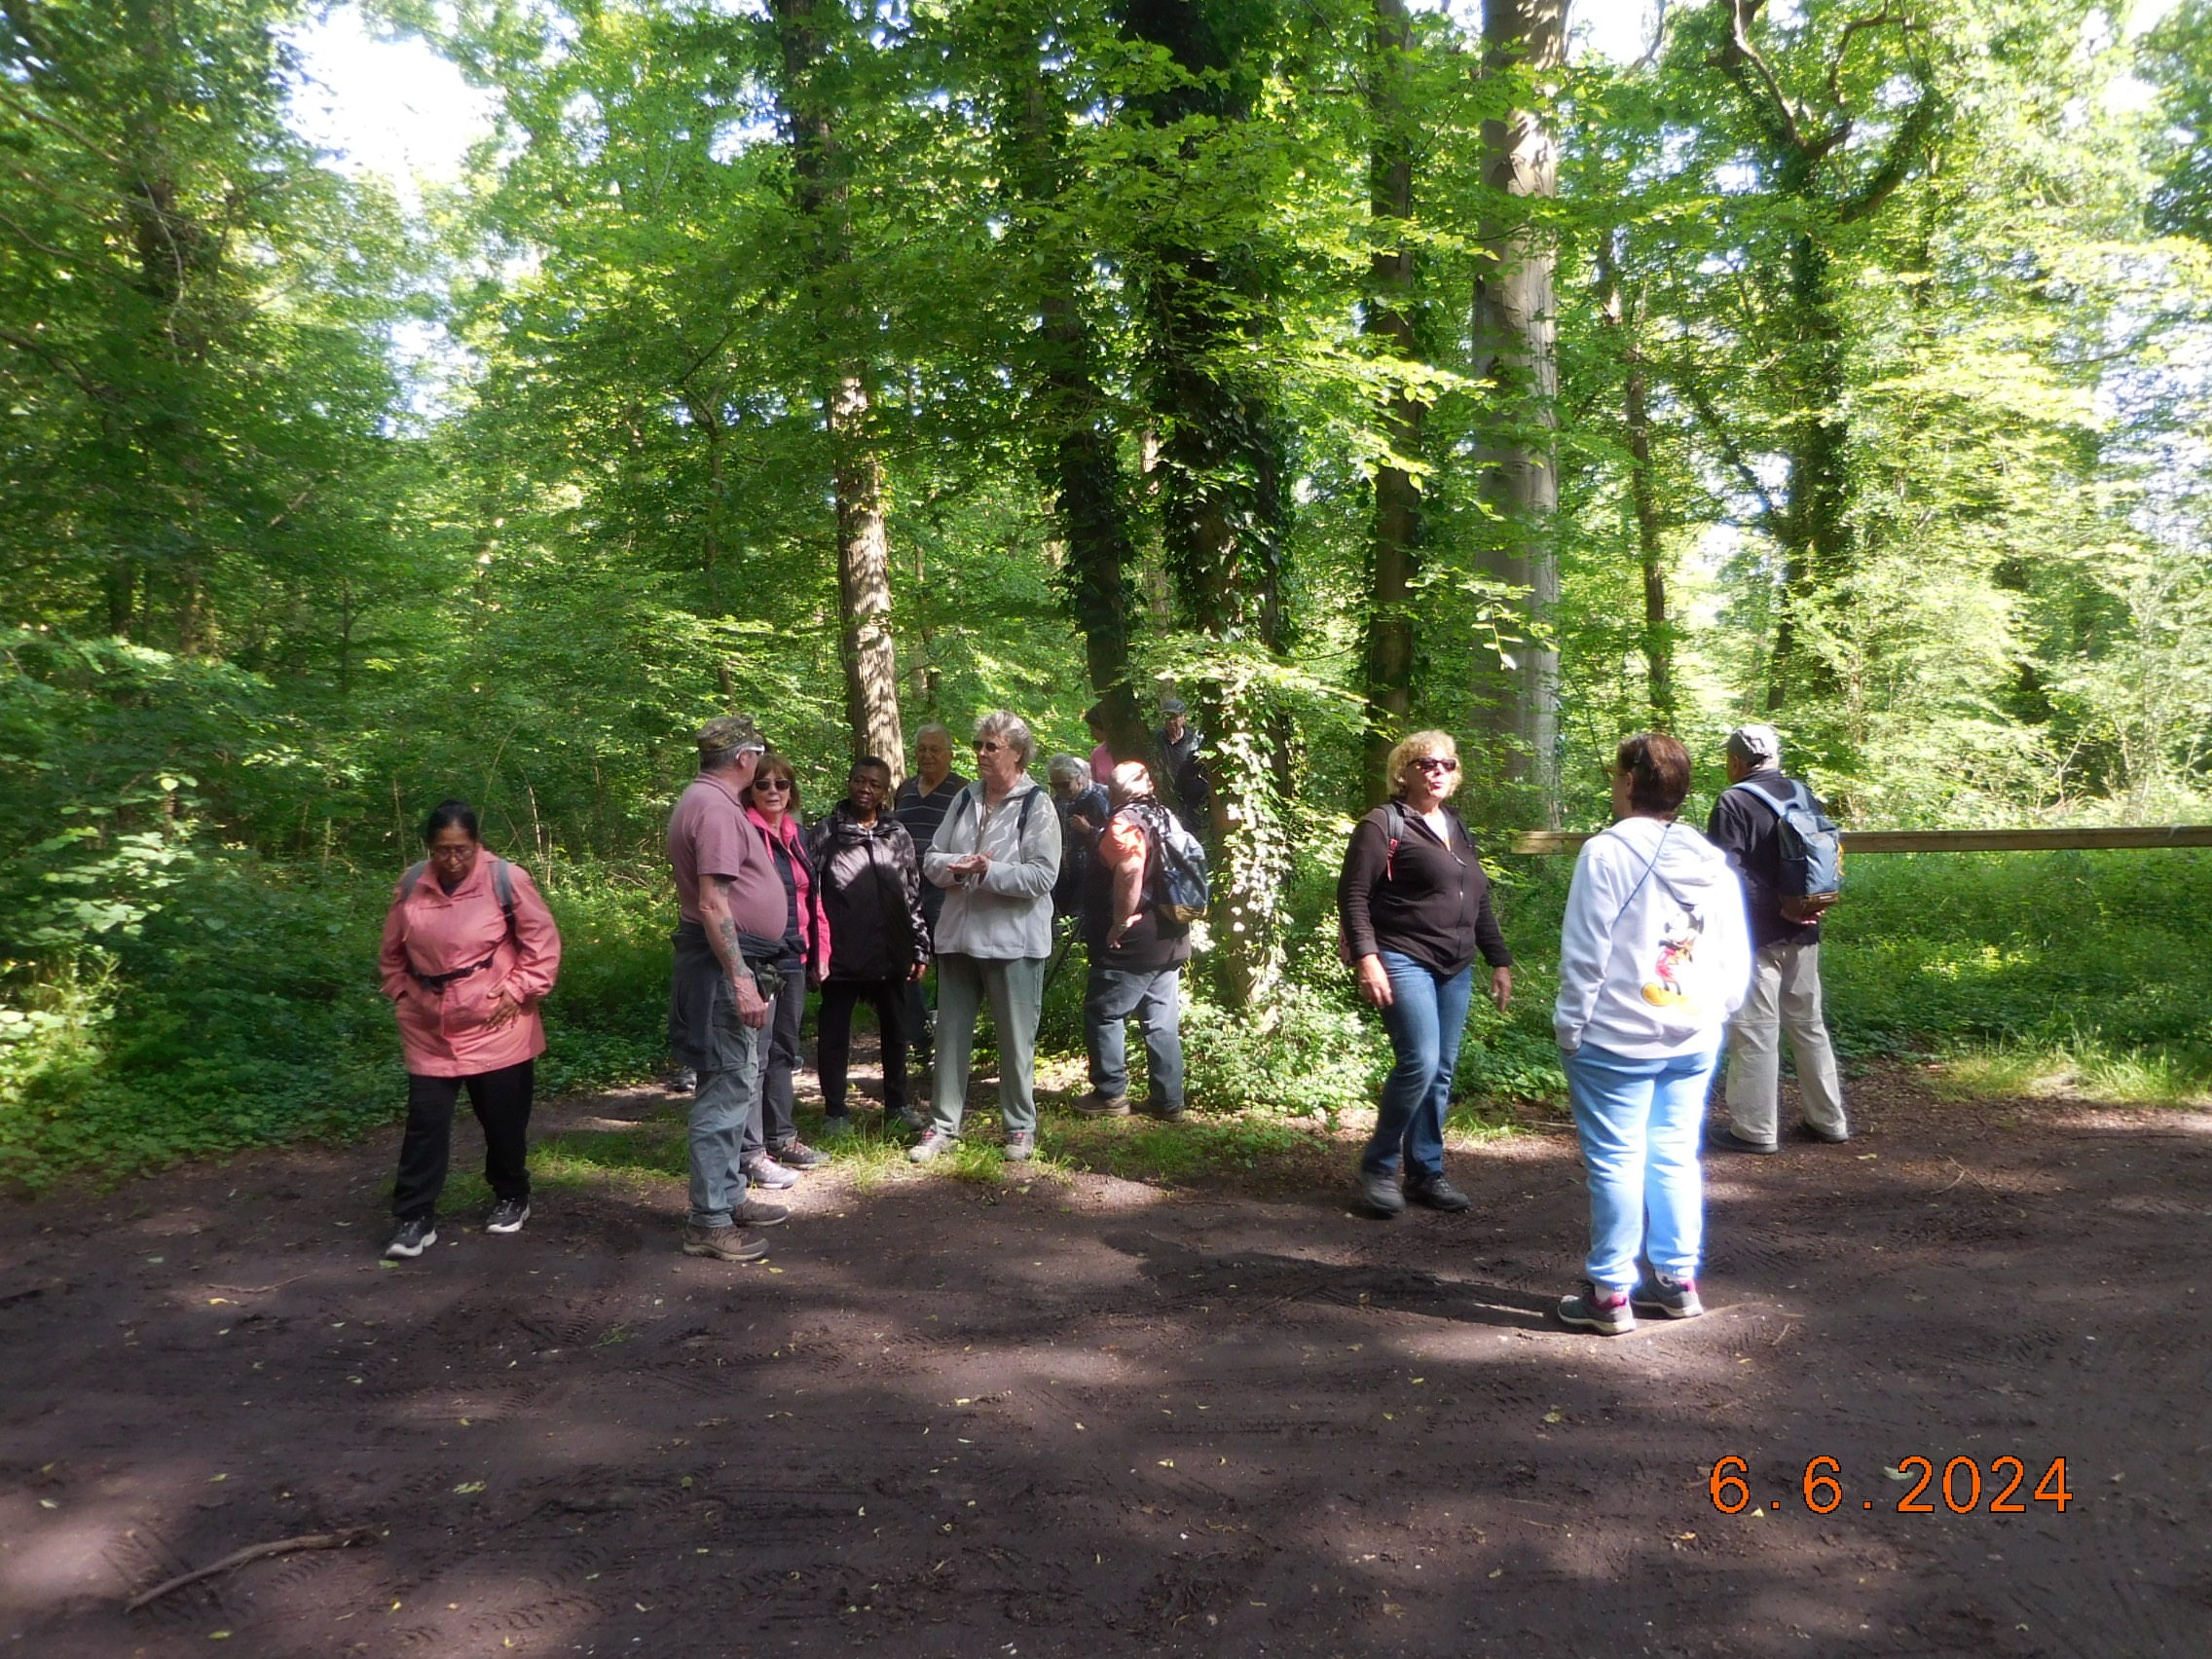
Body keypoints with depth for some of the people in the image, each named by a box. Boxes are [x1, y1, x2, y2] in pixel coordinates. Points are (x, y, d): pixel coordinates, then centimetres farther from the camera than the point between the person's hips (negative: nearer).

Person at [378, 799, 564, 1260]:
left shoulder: (506, 879, -12)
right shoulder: (411, 884, -1)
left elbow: (543, 941, -7)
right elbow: (392, 952, 13)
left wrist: (517, 993, -12)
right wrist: (402, 994, 4)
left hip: (495, 1026, -2)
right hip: (429, 1030, 3)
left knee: (503, 1118, 11)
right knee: (425, 1121, 1)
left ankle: (512, 1198, 31)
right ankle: (415, 1218, 9)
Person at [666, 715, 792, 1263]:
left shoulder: (708, 800, 17)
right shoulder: (715, 808, -17)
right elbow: (713, 904, -24)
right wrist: (740, 981, -26)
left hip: (735, 961, 11)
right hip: (727, 962, -11)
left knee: (735, 1086, 18)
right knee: (725, 1090, -6)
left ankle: (728, 1197, 29)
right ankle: (709, 1222, 2)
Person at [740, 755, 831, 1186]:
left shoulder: (797, 834, 15)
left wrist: (820, 951, 16)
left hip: (794, 959, 8)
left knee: (784, 1050, 17)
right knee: (755, 1055, -5)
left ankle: (781, 1136, 29)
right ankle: (750, 1153, 0)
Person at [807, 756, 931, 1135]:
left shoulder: (898, 836, 8)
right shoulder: (825, 833, -1)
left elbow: (914, 895, 10)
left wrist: (920, 948, 7)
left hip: (891, 954, 3)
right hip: (841, 954, -3)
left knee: (895, 1031, 13)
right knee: (834, 1033, 5)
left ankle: (896, 1104, 27)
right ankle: (835, 1111, 17)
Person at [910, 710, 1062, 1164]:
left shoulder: (1036, 806, -7)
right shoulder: (966, 799, 9)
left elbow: (1043, 875, -16)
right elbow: (931, 858, 8)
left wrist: (990, 871, -24)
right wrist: (954, 867, -13)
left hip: (1013, 940, -5)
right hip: (958, 935, 5)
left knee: (1015, 1039, 6)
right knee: (951, 1032, 11)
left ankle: (1021, 1127, 21)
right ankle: (943, 1125, 22)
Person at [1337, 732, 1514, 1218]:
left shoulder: (1457, 829, 18)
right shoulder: (1383, 824, -4)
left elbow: (1480, 900, 23)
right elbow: (1353, 894, -11)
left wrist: (1499, 960, 18)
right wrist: (1365, 958, -20)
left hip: (1456, 968, 7)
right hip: (1405, 962, -7)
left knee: (1441, 1073, 8)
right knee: (1420, 1063, -17)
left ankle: (1426, 1172, 19)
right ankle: (1378, 1166, 0)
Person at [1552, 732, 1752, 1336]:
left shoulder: (1608, 852, -13)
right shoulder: (1714, 863, 6)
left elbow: (1584, 954, -14)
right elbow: (1738, 961, 9)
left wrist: (1570, 1026, -5)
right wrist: (1713, 1015, 18)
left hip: (1617, 1041, -6)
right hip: (1694, 1039, 6)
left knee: (1616, 1162, 2)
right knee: (1675, 1157, 14)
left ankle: (1611, 1294, 10)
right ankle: (1677, 1281, 24)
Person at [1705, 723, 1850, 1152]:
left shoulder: (1734, 802, -14)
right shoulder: (1802, 794, 8)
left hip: (1756, 935, -7)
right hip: (1803, 932, 7)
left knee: (1754, 1031, 0)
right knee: (1808, 1024, 17)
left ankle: (1756, 1130, 5)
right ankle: (1829, 1120, 26)